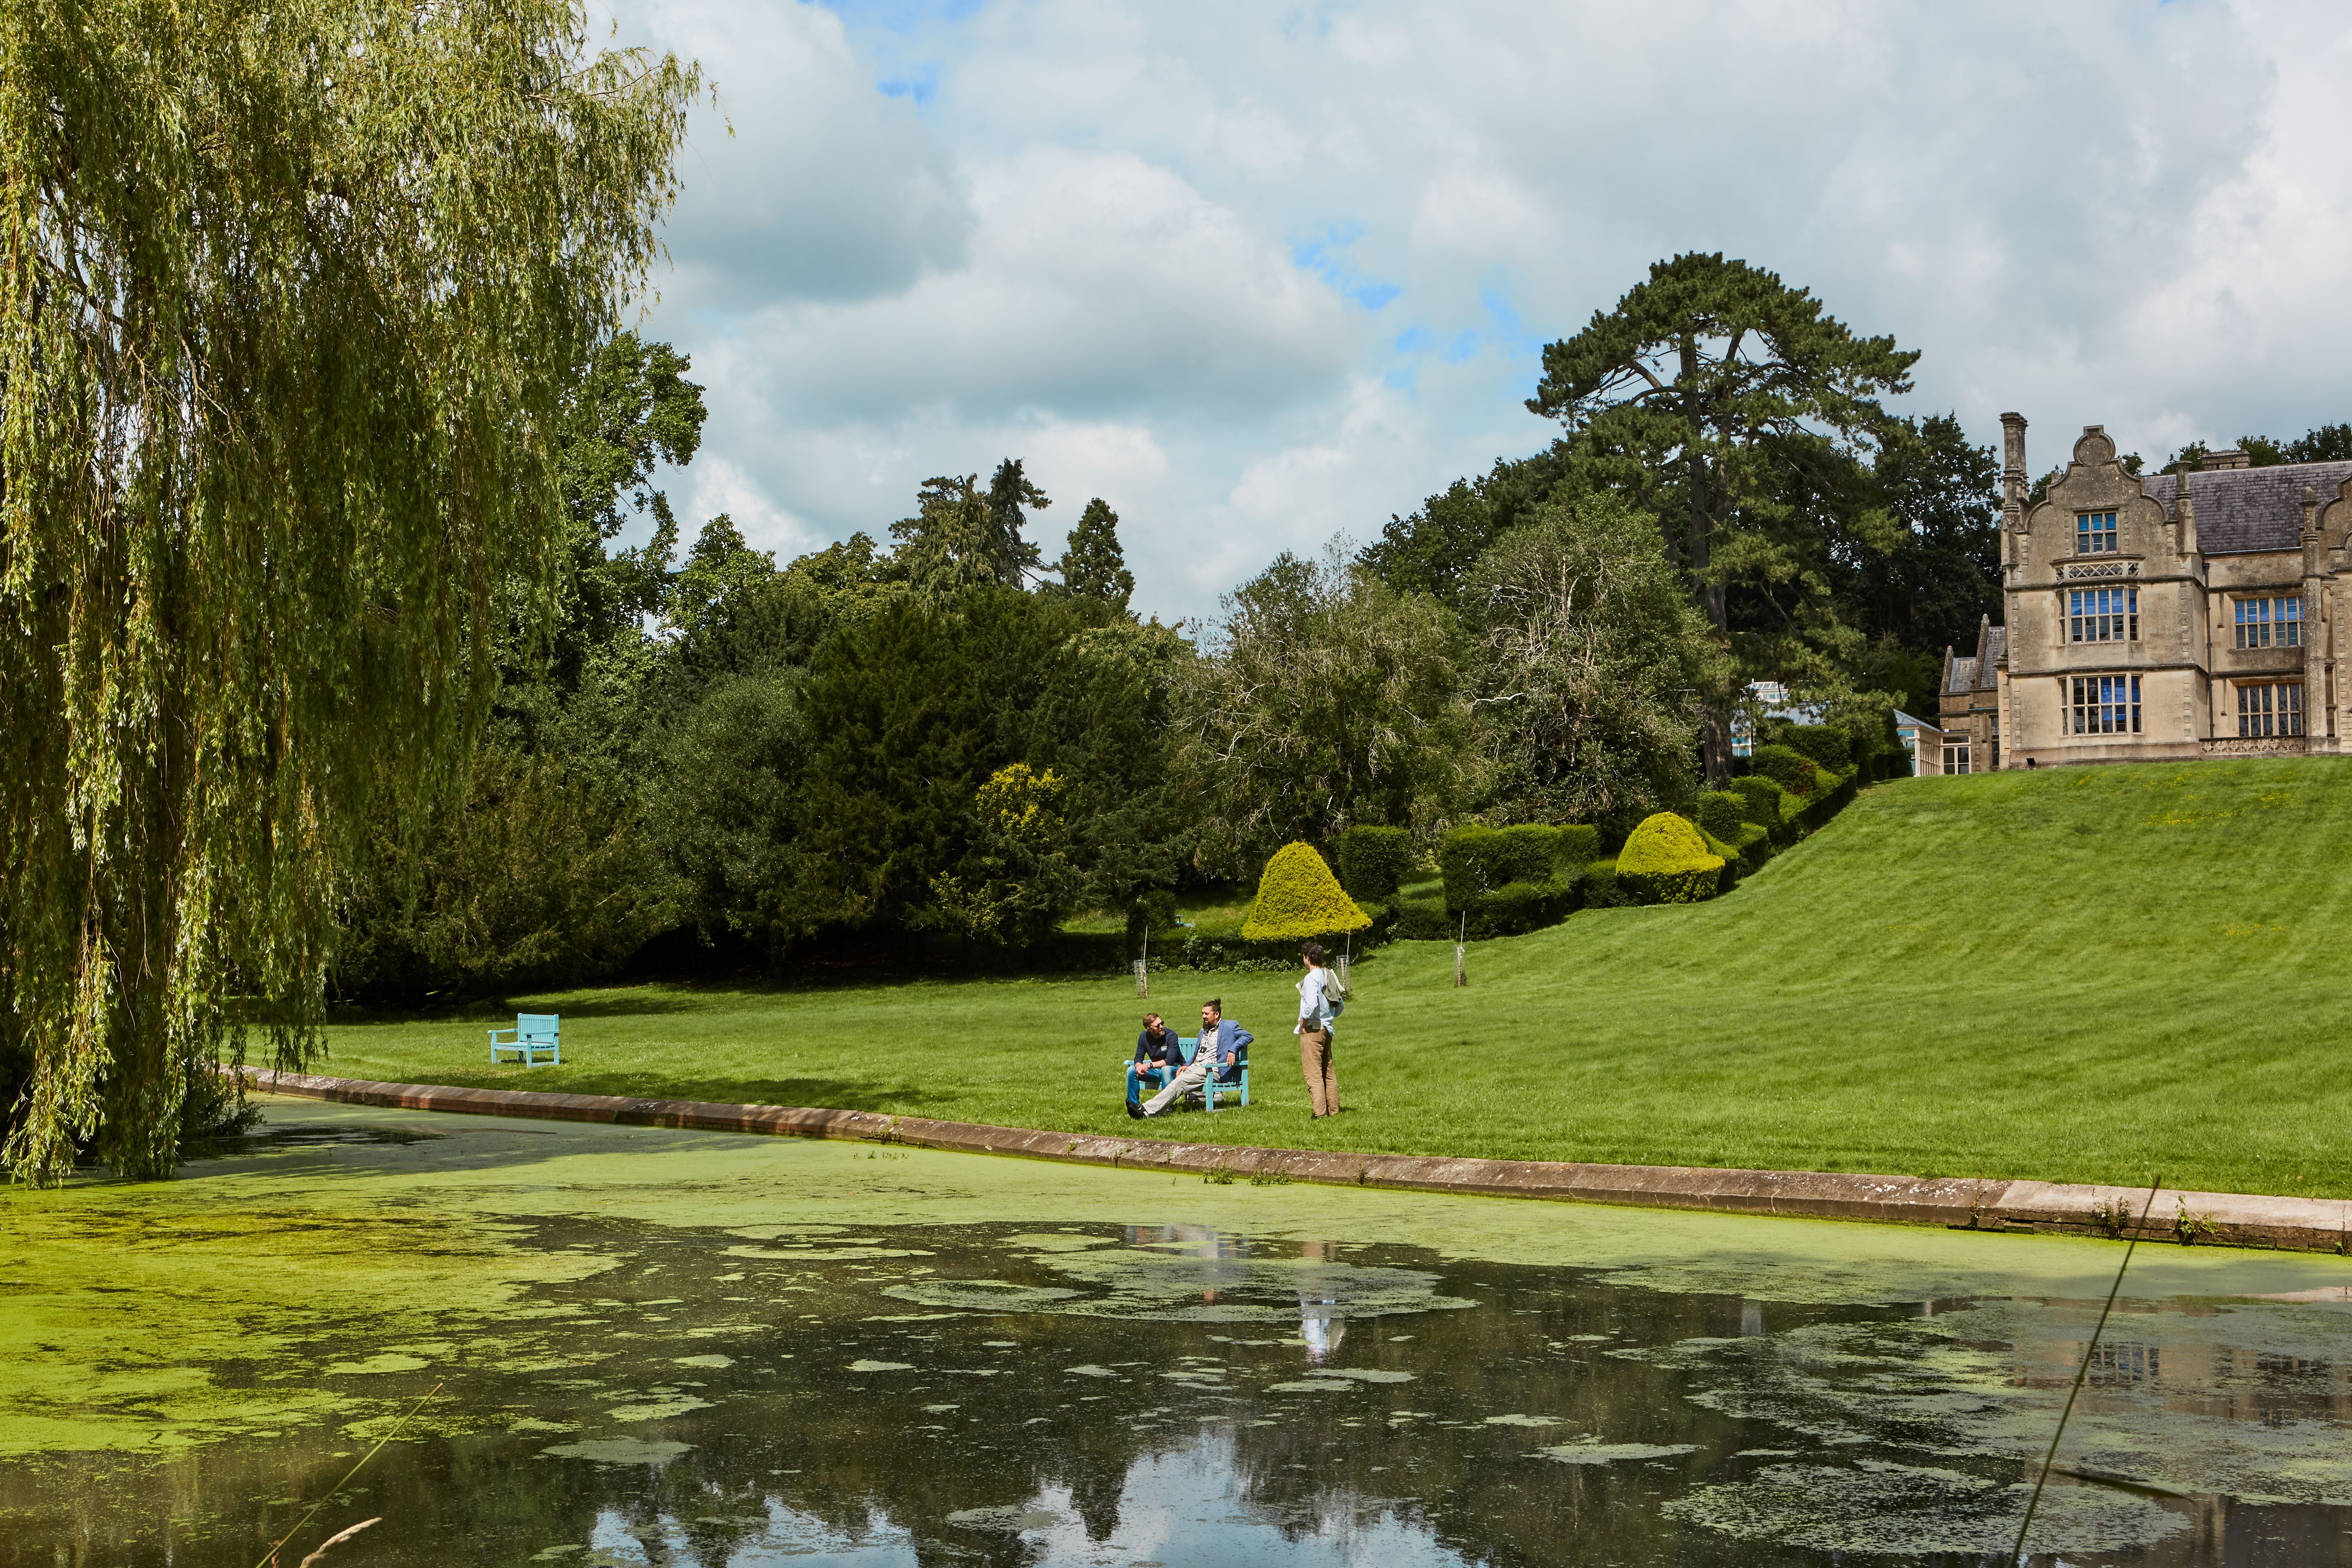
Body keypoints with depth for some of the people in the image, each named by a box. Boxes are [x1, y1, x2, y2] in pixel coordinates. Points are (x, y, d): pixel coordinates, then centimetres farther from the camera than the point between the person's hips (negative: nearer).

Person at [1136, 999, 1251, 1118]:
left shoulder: (1229, 1026, 5)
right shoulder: (1204, 1030, 29)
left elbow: (1249, 1036, -3)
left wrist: (1232, 1050, -17)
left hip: (1211, 1070, -8)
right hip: (1195, 1067, 8)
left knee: (1179, 1082, -26)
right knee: (1176, 1081, -20)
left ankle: (1148, 1109, -34)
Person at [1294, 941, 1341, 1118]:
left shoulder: (1312, 978, -15)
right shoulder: (1329, 976, 10)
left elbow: (1311, 1005, -26)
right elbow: (1339, 1005, 16)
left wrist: (1303, 1023, -12)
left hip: (1312, 1030, -9)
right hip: (1326, 1028, 9)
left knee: (1313, 1072, -7)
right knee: (1328, 1071, 13)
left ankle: (1319, 1111, -11)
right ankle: (1333, 1109, 16)